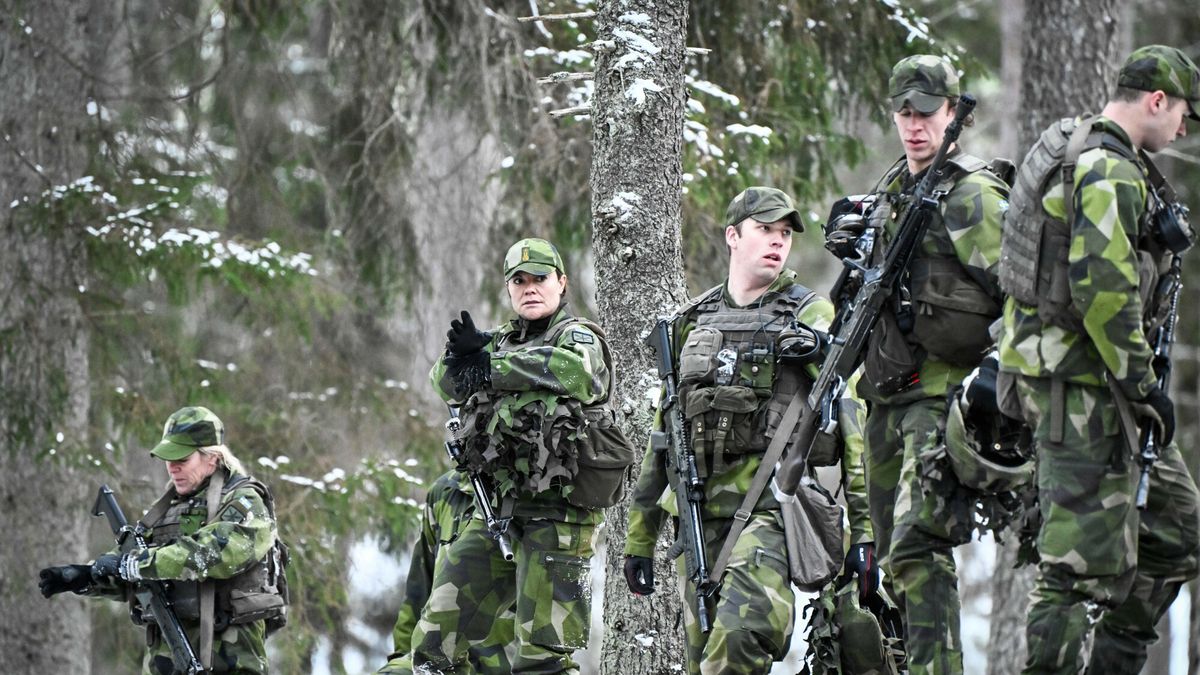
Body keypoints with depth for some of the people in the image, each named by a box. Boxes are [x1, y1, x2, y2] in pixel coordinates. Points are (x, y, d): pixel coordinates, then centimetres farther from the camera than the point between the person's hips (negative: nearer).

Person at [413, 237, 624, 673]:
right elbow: (448, 384, 12)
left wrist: (491, 366, -14)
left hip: (557, 515, -7)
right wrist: (462, 354, -12)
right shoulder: (505, 342, 21)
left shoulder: (578, 337, 0)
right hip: (496, 510, 7)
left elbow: (575, 371, -23)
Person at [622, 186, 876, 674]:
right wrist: (639, 536, 19)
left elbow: (850, 419, -3)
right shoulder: (693, 323, 18)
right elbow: (663, 432, 22)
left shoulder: (810, 317, 4)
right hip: (700, 517, 5)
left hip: (771, 510, -5)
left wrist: (863, 528, -11)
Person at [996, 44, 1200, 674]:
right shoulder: (1111, 172, -18)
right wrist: (1143, 384, -19)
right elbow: (1104, 289, -26)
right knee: (1088, 556, -9)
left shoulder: (1069, 147, 16)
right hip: (1082, 385, -11)